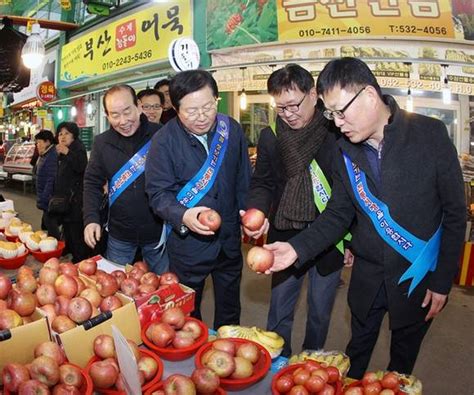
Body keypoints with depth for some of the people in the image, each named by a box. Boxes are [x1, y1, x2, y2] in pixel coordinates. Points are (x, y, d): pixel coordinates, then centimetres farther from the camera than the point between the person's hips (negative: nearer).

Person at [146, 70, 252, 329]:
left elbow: (243, 181, 6)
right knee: (187, 314, 16)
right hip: (187, 243, -4)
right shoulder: (164, 141, -15)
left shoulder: (231, 129, -3)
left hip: (229, 240, 4)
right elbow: (158, 193, -15)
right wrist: (183, 216, -33)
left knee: (230, 312, 24)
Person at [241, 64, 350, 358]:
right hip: (285, 237, 2)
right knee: (279, 310, 15)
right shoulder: (270, 137, -2)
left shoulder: (338, 134, -10)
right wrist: (256, 212, -17)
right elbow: (262, 182, 4)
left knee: (320, 313, 18)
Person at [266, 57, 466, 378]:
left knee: (403, 360, 19)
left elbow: (455, 213, -9)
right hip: (367, 276, 3)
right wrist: (298, 248, -17)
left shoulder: (430, 134, -14)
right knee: (356, 354, 20)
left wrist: (442, 281, -8)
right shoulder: (345, 151, -4)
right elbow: (339, 214, -1)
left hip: (418, 277, -2)